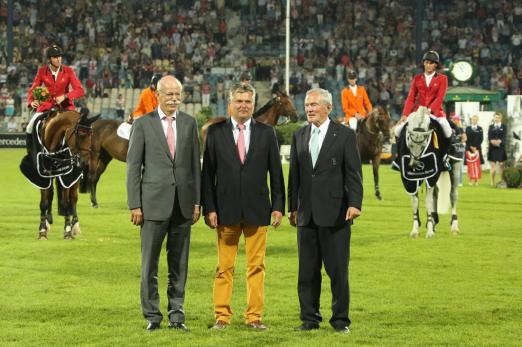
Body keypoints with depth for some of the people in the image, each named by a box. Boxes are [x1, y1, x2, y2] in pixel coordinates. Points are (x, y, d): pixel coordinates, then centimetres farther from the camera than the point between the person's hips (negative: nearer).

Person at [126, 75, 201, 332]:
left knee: (179, 263, 7)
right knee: (150, 263, 1)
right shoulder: (143, 124, 0)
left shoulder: (189, 123, 8)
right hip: (154, 202, -2)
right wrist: (134, 205, -6)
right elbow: (133, 166, -1)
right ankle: (152, 316, 8)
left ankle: (176, 315, 13)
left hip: (183, 204, 3)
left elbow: (195, 163, 10)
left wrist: (197, 201, 4)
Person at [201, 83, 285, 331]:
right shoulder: (215, 132, 4)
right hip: (226, 209, -1)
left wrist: (278, 206, 1)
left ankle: (254, 316, 7)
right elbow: (208, 174, 3)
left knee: (256, 266, 2)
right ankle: (222, 316, 7)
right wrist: (209, 208, -4)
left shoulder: (266, 133, 6)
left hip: (257, 209, 1)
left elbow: (275, 172, 8)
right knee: (224, 267, 2)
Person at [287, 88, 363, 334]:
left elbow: (353, 172, -5)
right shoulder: (299, 136, 13)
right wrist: (292, 207, 11)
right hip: (307, 213, 4)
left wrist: (355, 203, -15)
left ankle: (340, 319, 7)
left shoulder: (344, 135, 0)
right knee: (307, 270, 6)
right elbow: (294, 175, 15)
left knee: (338, 270, -1)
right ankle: (310, 318, 13)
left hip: (335, 212, -4)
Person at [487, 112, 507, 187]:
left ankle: (501, 181, 6)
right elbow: (489, 137, 0)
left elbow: (504, 137, -6)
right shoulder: (491, 127, 11)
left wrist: (499, 141, -25)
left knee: (501, 165, 2)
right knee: (493, 165, -1)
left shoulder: (503, 127, 6)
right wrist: (492, 141, -21)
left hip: (501, 148, -1)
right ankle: (492, 182, -1)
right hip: (492, 148, 1)